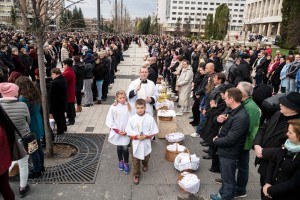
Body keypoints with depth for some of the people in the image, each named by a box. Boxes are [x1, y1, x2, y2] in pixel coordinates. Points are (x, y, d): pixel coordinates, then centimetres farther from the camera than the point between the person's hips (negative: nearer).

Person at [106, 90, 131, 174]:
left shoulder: (128, 107, -7)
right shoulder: (113, 107, -10)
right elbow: (109, 121, -9)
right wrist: (117, 130, -11)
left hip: (126, 132, 0)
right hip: (117, 132, 0)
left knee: (125, 148, -1)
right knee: (119, 148, 16)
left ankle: (126, 163, 22)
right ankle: (120, 161, 40)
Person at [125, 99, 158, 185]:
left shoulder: (150, 118, -15)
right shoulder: (132, 119, -15)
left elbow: (154, 131, -8)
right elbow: (128, 132, -8)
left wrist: (146, 136, -22)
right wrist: (136, 136, -22)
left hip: (146, 143, 1)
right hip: (136, 143, -1)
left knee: (146, 157, 27)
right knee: (136, 161, 10)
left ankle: (145, 165, 60)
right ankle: (136, 175, 30)